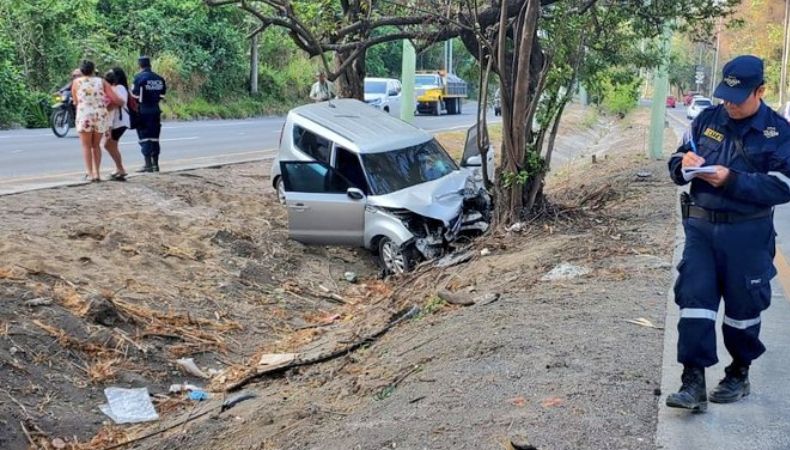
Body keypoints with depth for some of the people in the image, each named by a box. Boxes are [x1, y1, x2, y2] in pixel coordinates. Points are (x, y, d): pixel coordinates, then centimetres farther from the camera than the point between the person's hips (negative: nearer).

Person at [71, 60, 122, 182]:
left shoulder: (76, 82, 3)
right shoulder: (101, 81, 5)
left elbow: (75, 102, 10)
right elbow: (115, 99, -2)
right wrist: (122, 102, 18)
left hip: (84, 117, -2)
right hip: (100, 116, 2)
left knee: (86, 146, 8)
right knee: (96, 146, 16)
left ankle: (89, 173, 0)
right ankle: (96, 172, 10)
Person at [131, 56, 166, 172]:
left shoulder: (139, 77, -9)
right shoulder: (159, 79, 7)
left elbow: (135, 96, -10)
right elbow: (162, 95, 8)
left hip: (143, 111, -5)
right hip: (155, 111, 5)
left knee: (144, 137, -1)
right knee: (154, 138, 11)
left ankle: (148, 164, -5)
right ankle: (155, 164, 14)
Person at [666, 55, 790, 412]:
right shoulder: (707, 120, 5)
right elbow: (676, 165, 11)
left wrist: (732, 180, -23)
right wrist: (684, 164, -13)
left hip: (747, 235, -3)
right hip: (700, 226, 3)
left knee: (743, 306, 10)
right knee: (694, 300, -4)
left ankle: (739, 375, 30)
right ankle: (693, 383, -2)